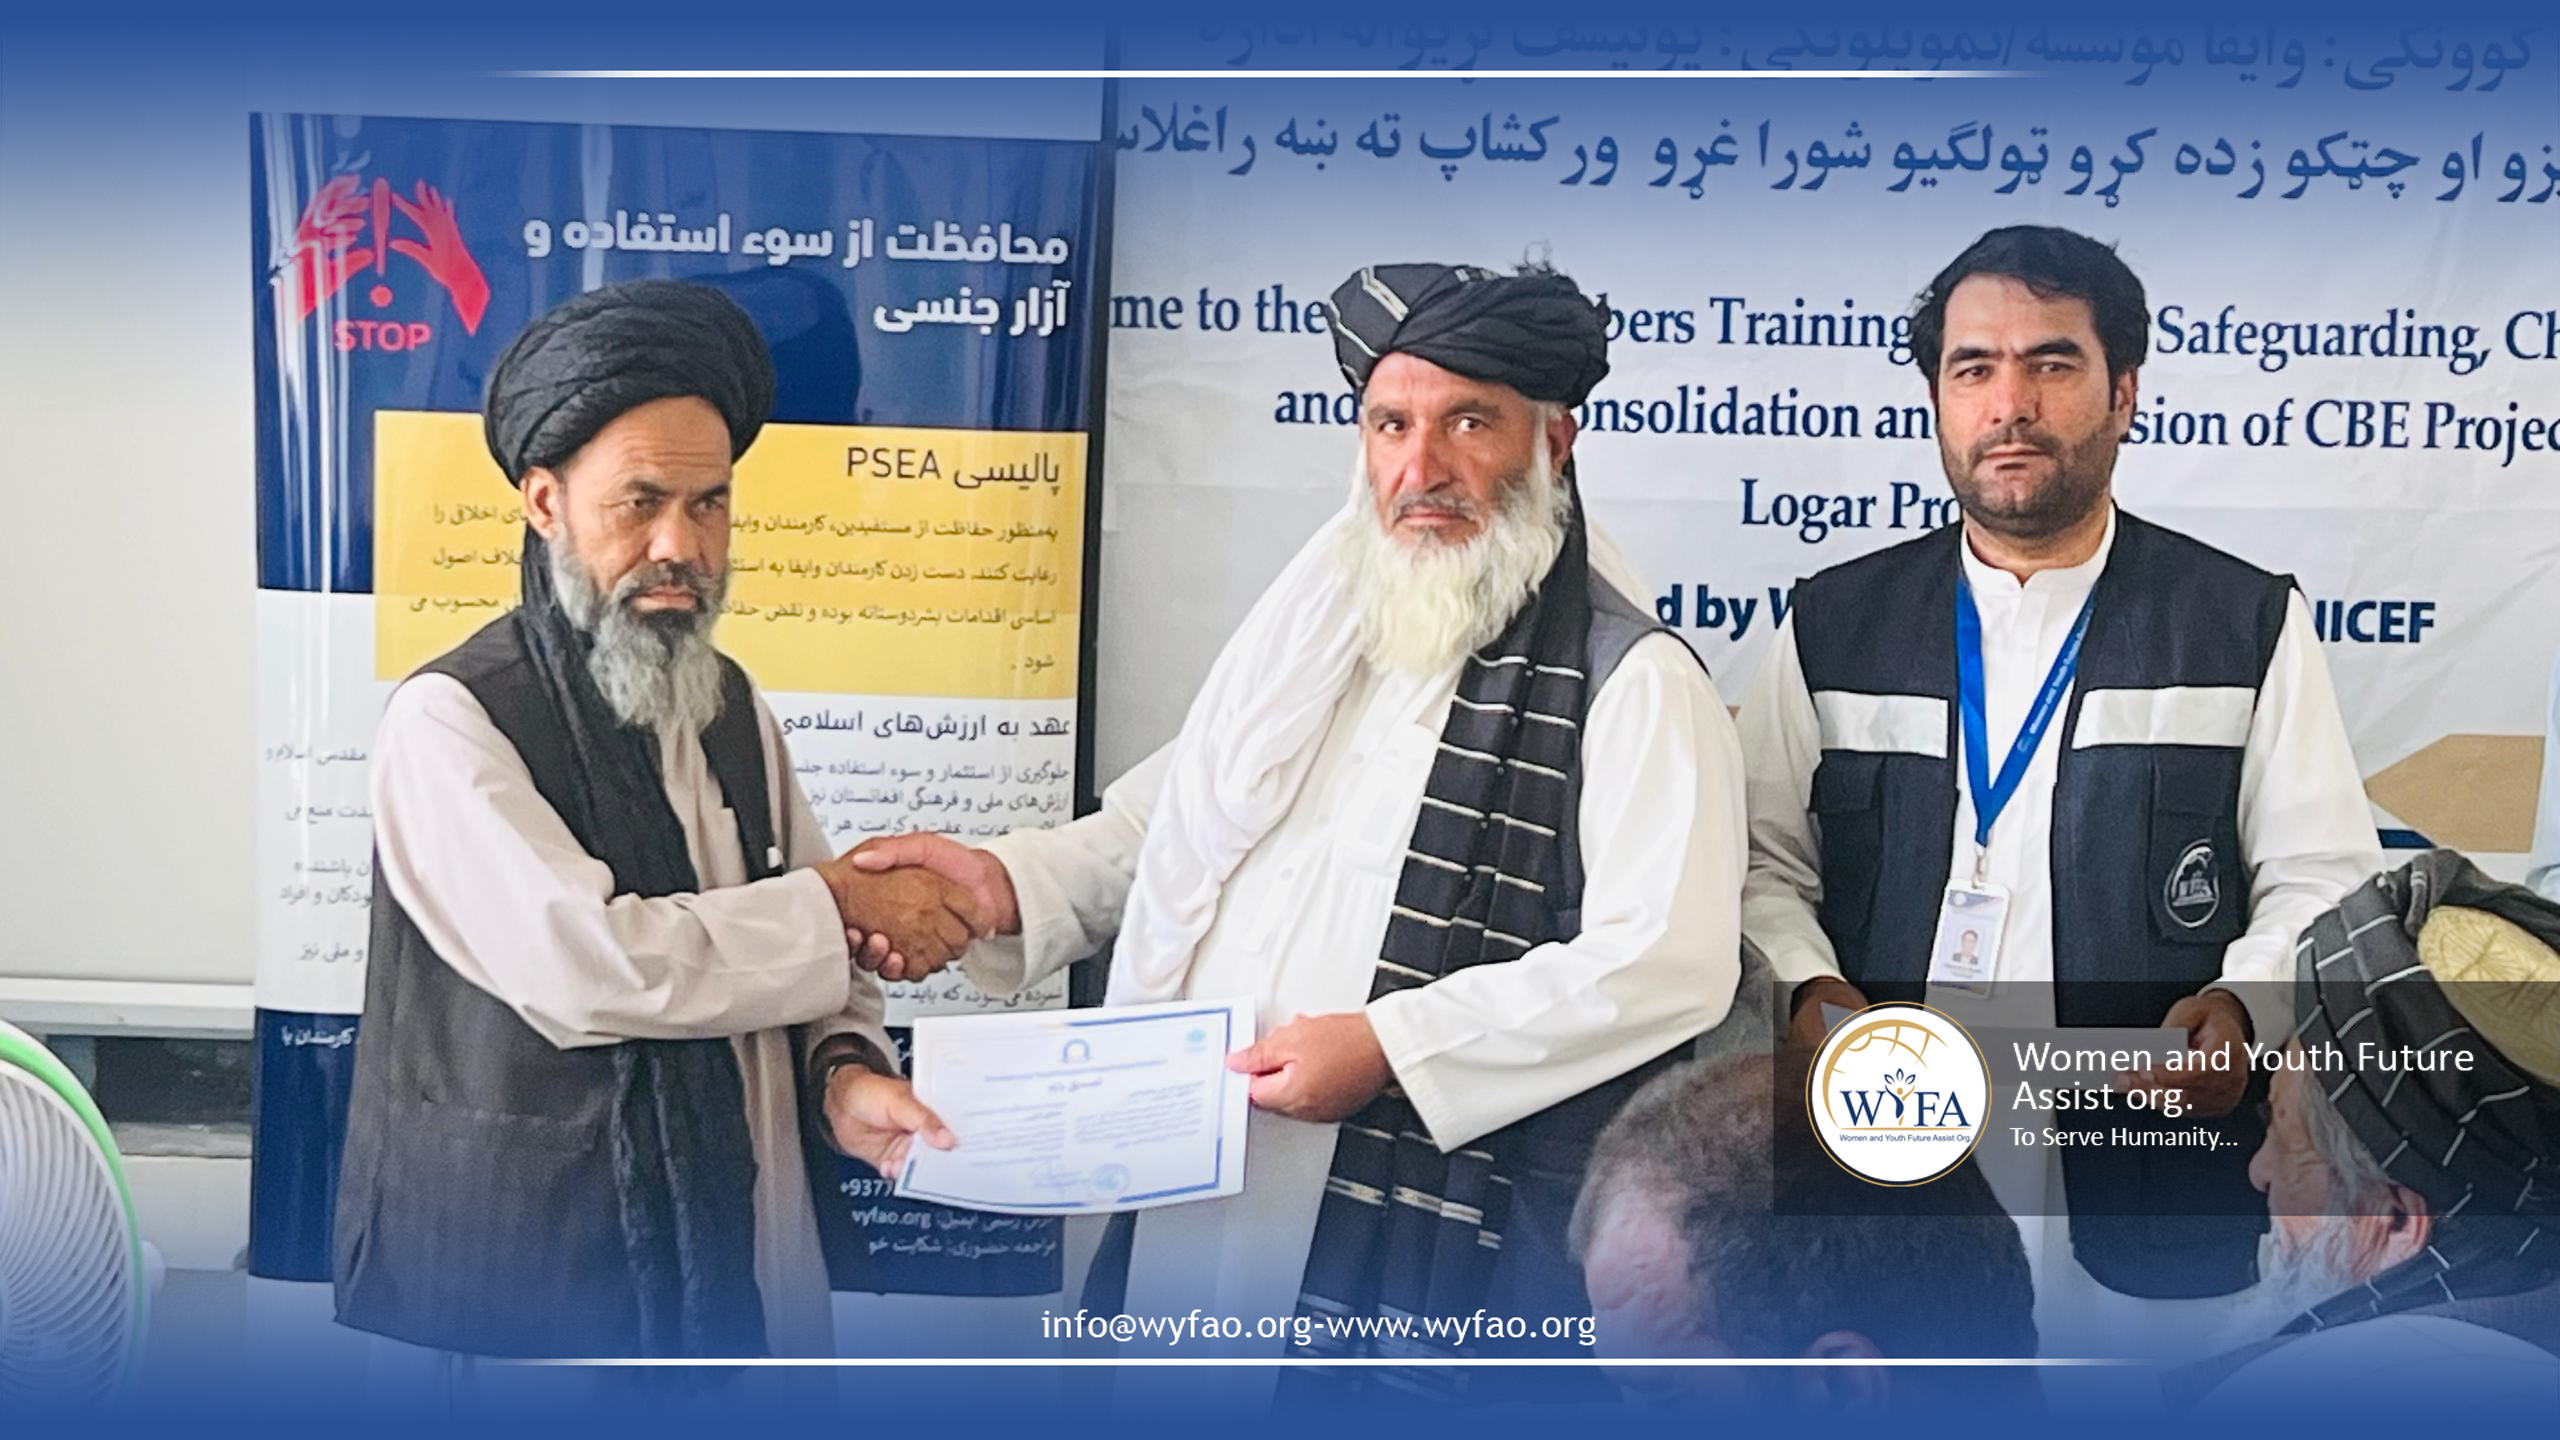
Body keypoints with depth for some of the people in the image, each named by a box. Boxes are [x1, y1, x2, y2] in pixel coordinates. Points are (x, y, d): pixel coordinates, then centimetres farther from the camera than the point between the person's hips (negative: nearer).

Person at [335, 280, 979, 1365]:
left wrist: (844, 1069, -11)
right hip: (518, 1268, -6)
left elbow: (802, 958, 11)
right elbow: (582, 965, -26)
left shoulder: (730, 708, 7)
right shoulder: (450, 719, -14)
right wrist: (838, 902, -17)